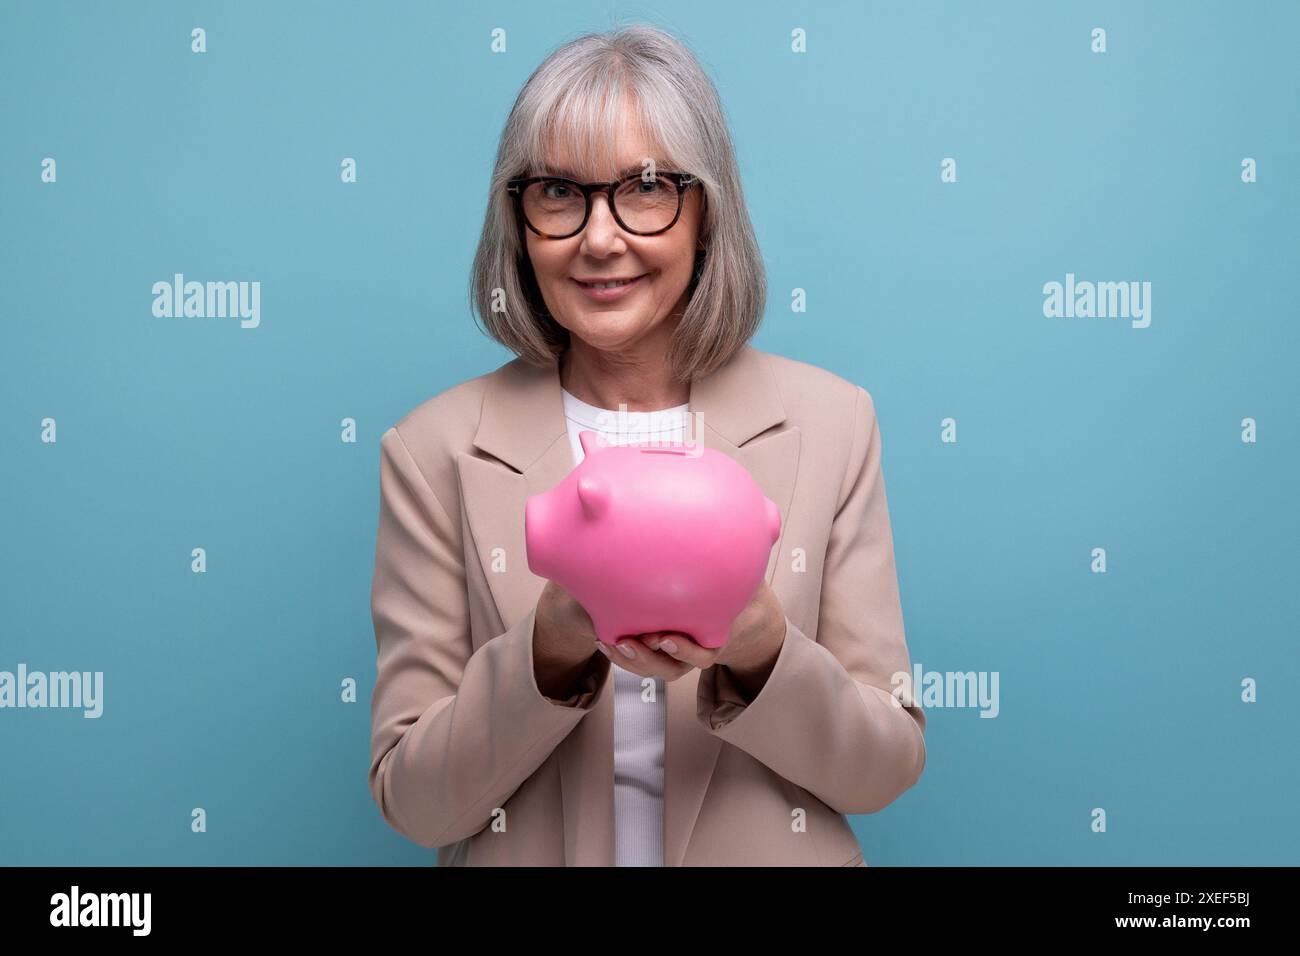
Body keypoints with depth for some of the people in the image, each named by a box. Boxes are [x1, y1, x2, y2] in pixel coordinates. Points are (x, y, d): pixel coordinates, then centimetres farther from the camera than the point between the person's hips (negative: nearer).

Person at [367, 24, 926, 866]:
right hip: (529, 853, 0)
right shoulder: (436, 452, -11)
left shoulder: (832, 423, -9)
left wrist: (760, 648, -26)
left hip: (776, 847, 1)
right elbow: (411, 801, -11)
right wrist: (554, 643, -26)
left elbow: (889, 768, -8)